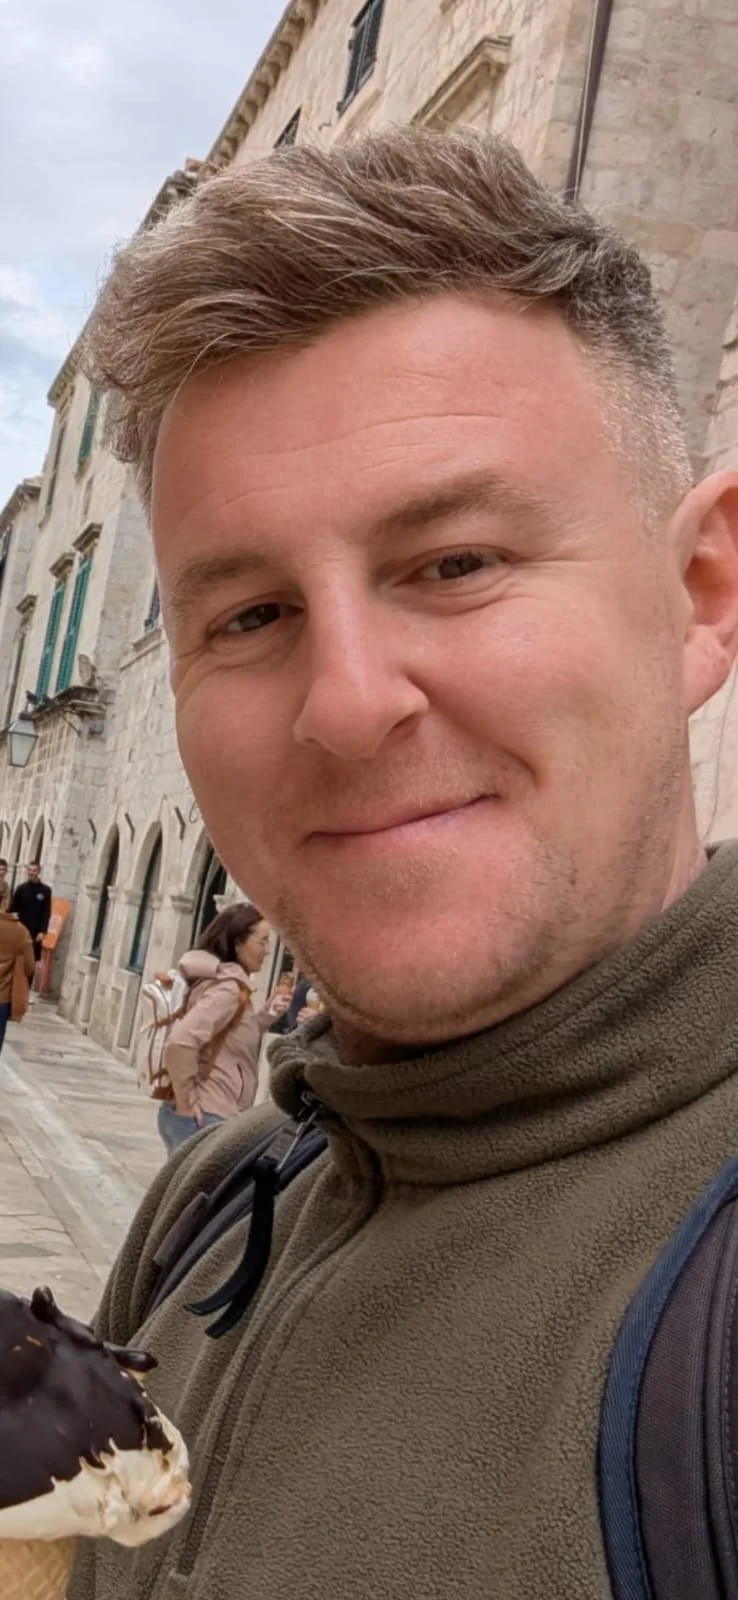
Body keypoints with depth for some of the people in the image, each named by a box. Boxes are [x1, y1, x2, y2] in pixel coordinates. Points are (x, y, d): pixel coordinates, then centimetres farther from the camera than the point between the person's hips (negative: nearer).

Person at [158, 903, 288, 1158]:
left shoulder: (222, 982, 13)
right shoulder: (229, 988, -17)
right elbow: (181, 1041, -30)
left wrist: (268, 1015, 10)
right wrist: (186, 1103, -20)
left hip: (207, 1117, 10)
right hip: (207, 1119, -10)